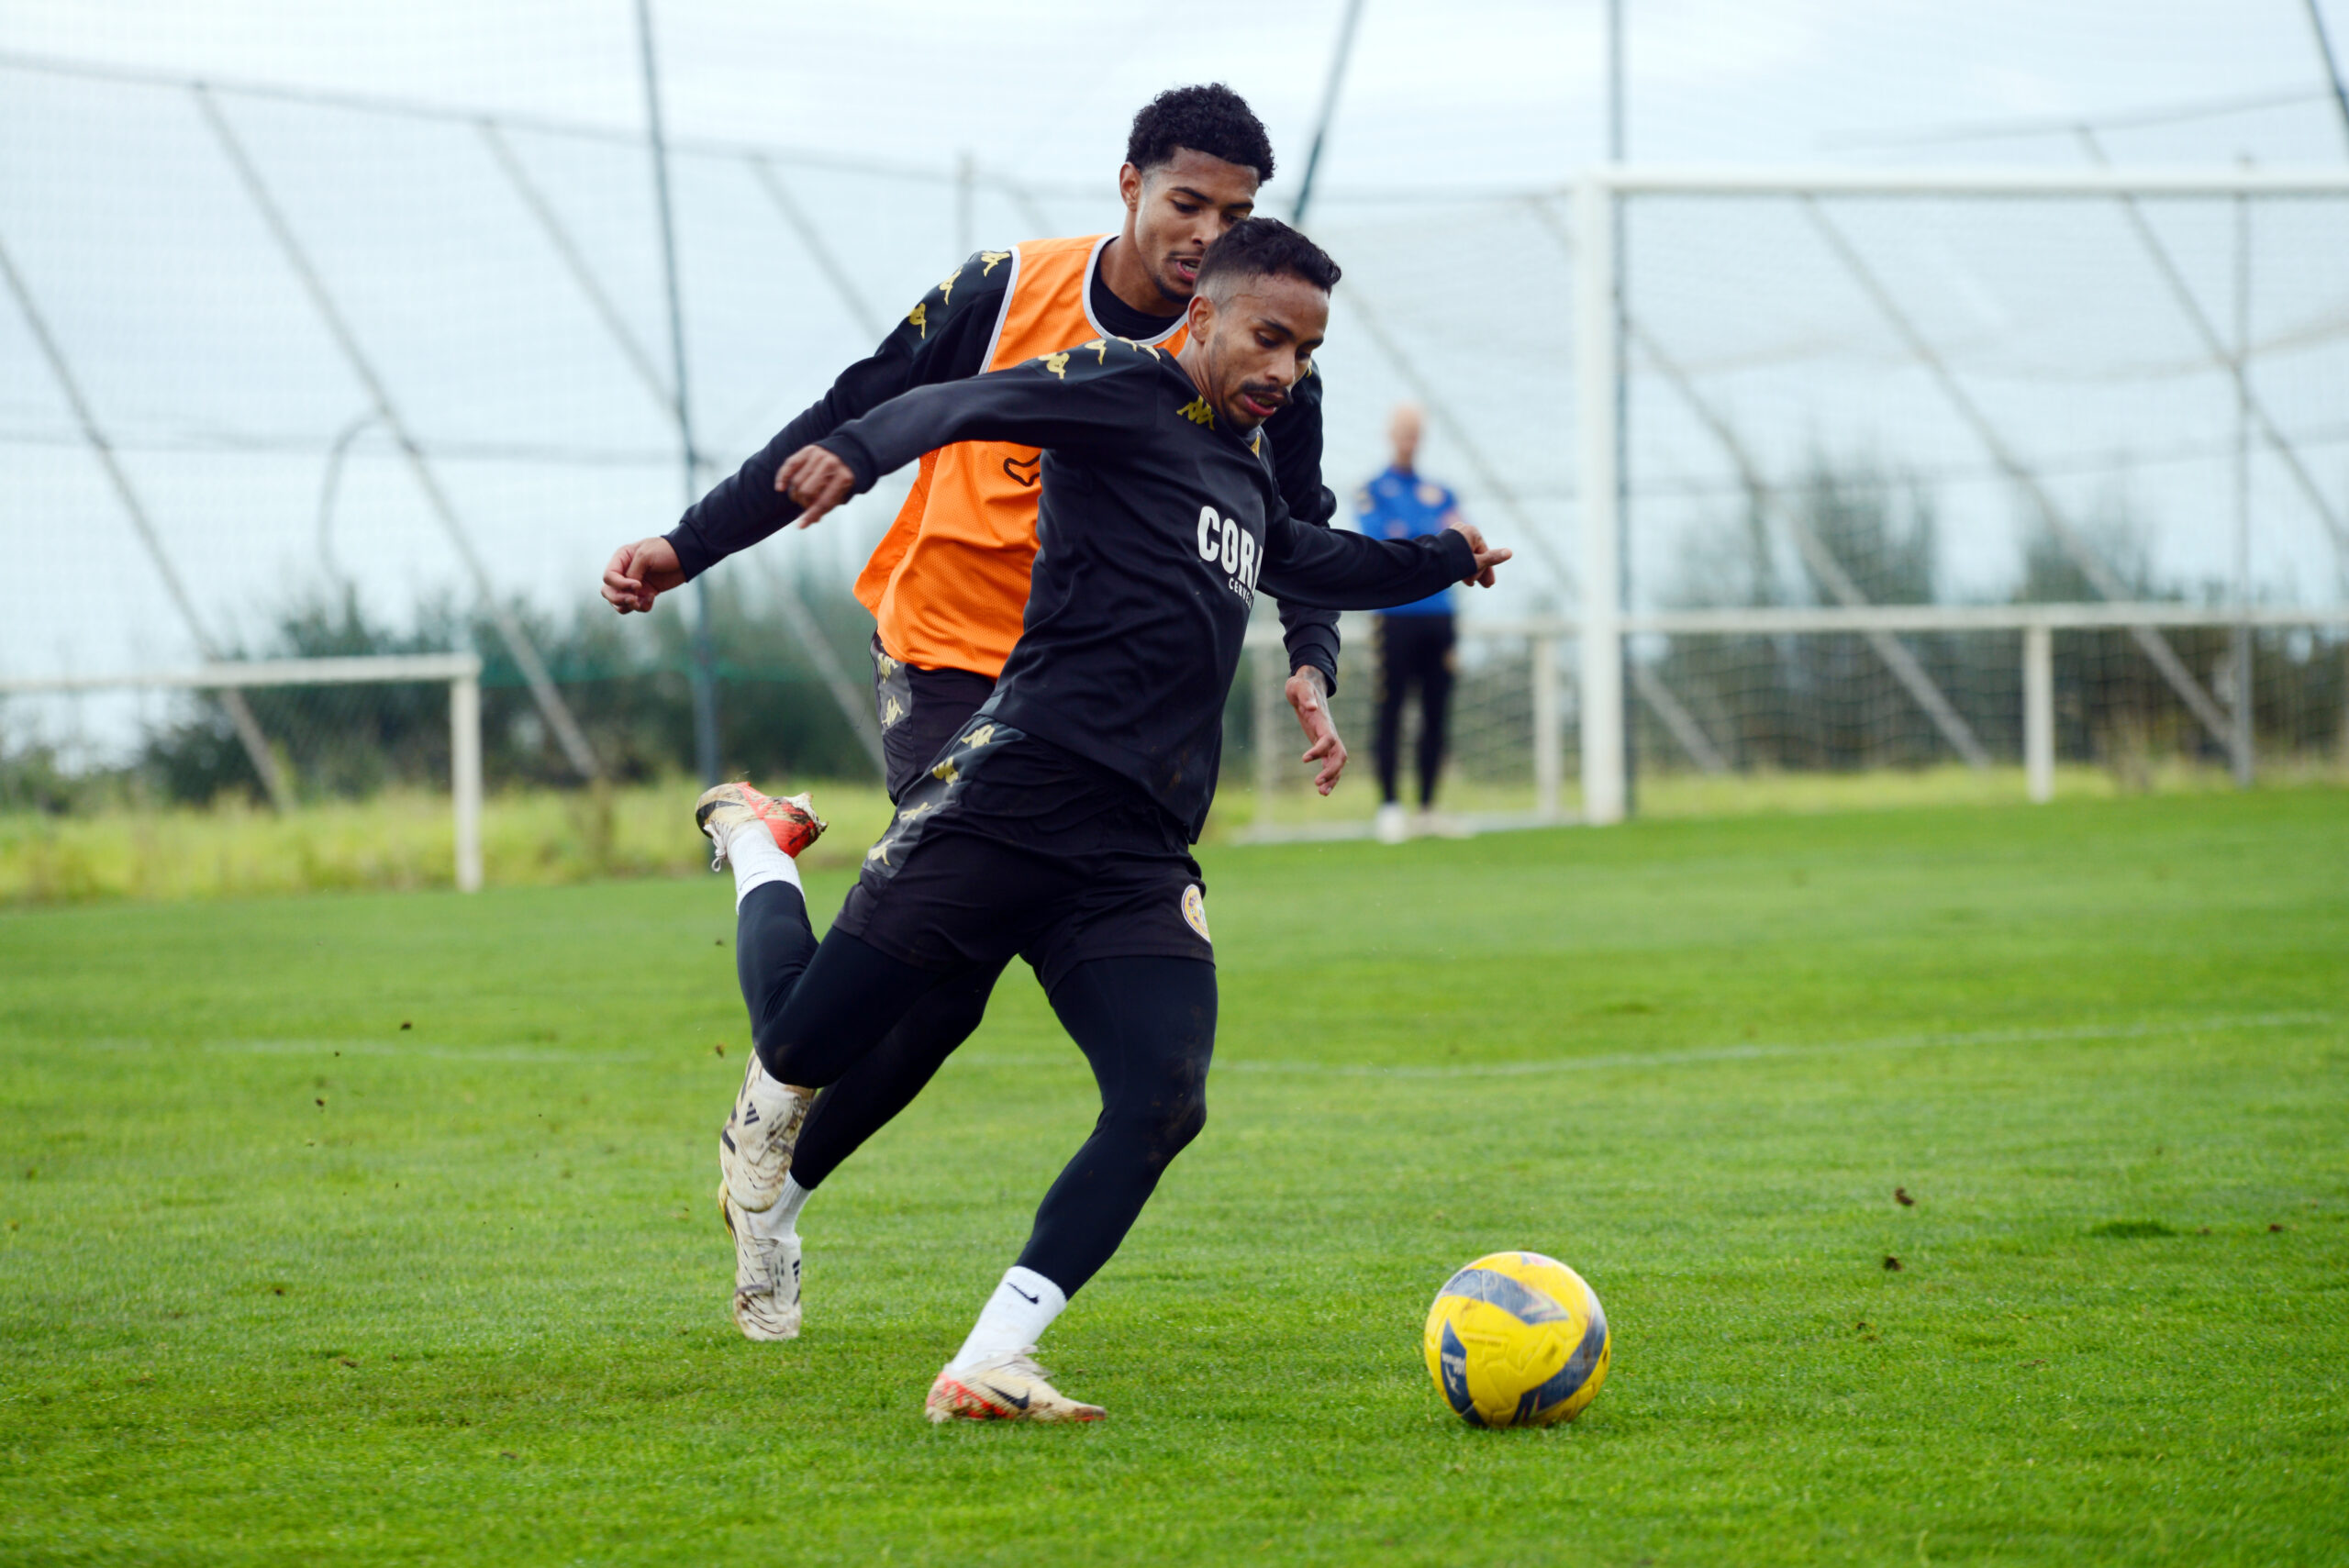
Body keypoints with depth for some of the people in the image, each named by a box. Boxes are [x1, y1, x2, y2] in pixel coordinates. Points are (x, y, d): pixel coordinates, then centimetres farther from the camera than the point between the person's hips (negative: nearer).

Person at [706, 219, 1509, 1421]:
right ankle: (756, 849, 28)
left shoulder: (1246, 477, 26)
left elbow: (1314, 566, 50)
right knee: (803, 1046, -7)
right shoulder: (1126, 395, 1)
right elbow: (972, 404, -19)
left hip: (1142, 859, 7)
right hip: (1017, 791, -7)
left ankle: (985, 1368, -17)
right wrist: (859, 451, -38)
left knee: (1163, 1103, -16)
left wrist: (1442, 559, 60)